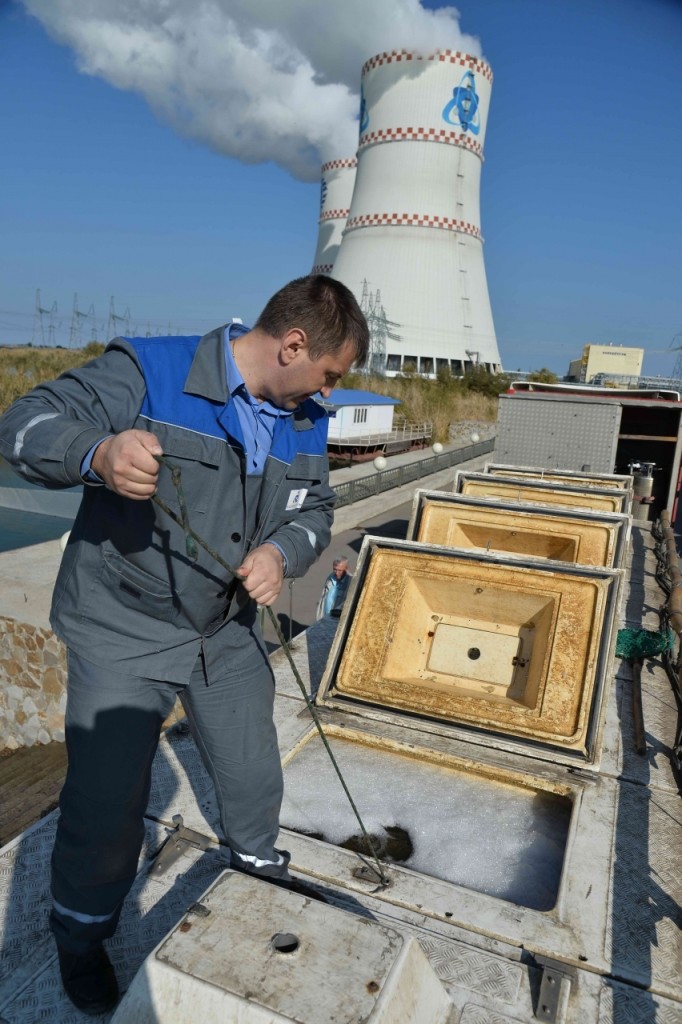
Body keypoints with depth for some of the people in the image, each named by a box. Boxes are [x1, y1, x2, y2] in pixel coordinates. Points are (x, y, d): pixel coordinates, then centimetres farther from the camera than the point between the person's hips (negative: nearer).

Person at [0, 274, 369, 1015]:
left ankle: (258, 860, 56)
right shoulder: (149, 372, -21)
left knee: (253, 773, 22)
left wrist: (282, 552, -16)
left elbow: (315, 509, 7)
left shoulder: (303, 421, 0)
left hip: (228, 632, 6)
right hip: (122, 635, -5)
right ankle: (82, 935, 40)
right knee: (105, 803, 7)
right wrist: (98, 453, -44)